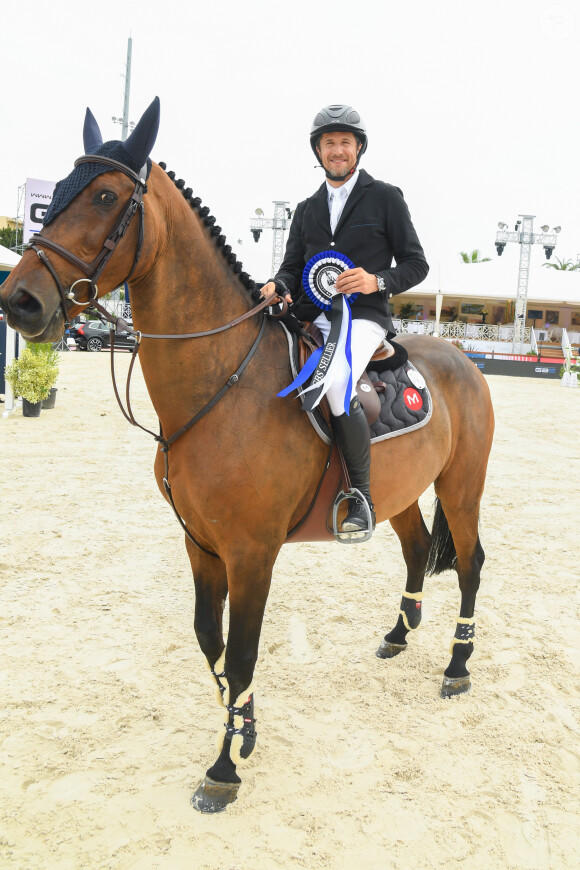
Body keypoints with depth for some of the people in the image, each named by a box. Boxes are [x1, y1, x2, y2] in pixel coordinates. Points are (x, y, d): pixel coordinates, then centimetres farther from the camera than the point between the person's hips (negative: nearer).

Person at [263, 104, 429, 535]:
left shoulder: (385, 197, 7)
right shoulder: (307, 209, 21)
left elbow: (416, 264, 6)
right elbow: (293, 264, 18)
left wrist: (377, 281, -15)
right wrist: (278, 285, -6)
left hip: (363, 315, -6)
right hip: (310, 318, 6)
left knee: (336, 383, -35)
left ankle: (362, 497, -20)